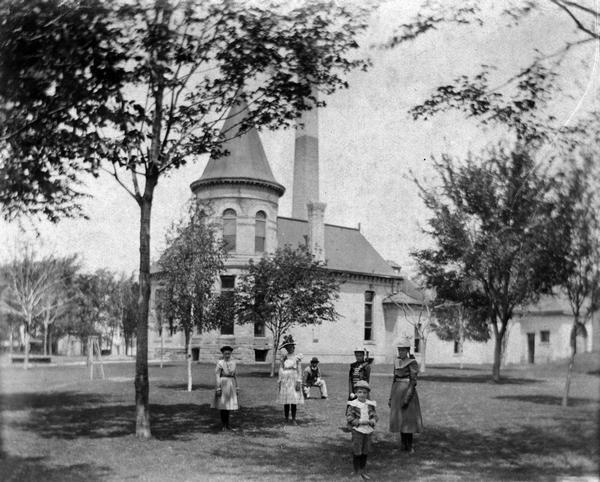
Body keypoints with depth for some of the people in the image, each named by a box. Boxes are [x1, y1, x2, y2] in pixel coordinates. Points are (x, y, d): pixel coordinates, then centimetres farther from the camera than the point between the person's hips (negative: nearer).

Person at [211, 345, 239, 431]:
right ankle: (223, 425, 8)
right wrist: (218, 388, -17)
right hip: (223, 384, -5)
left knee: (228, 405, 10)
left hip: (231, 384, 5)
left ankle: (227, 424, 18)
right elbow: (217, 376, -11)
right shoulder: (220, 363, -8)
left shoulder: (233, 362, 9)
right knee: (222, 405, -1)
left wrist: (236, 388, 12)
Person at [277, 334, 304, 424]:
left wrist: (298, 382, -9)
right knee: (286, 402, 3)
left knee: (294, 401, -4)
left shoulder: (297, 357, 1)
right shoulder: (283, 357, 9)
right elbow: (280, 369, 10)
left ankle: (293, 419, 4)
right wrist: (279, 381, 5)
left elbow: (299, 370, -1)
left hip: (293, 379, -2)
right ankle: (286, 419, 11)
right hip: (285, 380, 2)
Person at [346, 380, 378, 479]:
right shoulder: (353, 405, -9)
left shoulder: (370, 405, 4)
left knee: (365, 452, 12)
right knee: (357, 452, 1)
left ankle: (363, 470, 27)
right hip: (357, 431, -4)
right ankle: (357, 472, 14)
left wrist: (370, 421, -16)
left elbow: (374, 416, 5)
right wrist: (360, 421, -20)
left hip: (368, 431, 4)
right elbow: (349, 418, -13)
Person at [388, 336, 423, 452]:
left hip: (407, 390, -7)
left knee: (407, 417, -3)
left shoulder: (412, 363, -11)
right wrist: (391, 397, 14)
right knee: (399, 418, 10)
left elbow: (413, 381, -15)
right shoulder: (397, 362, 10)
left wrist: (407, 397, -21)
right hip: (397, 391, 7)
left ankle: (409, 445, 5)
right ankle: (403, 443, 20)